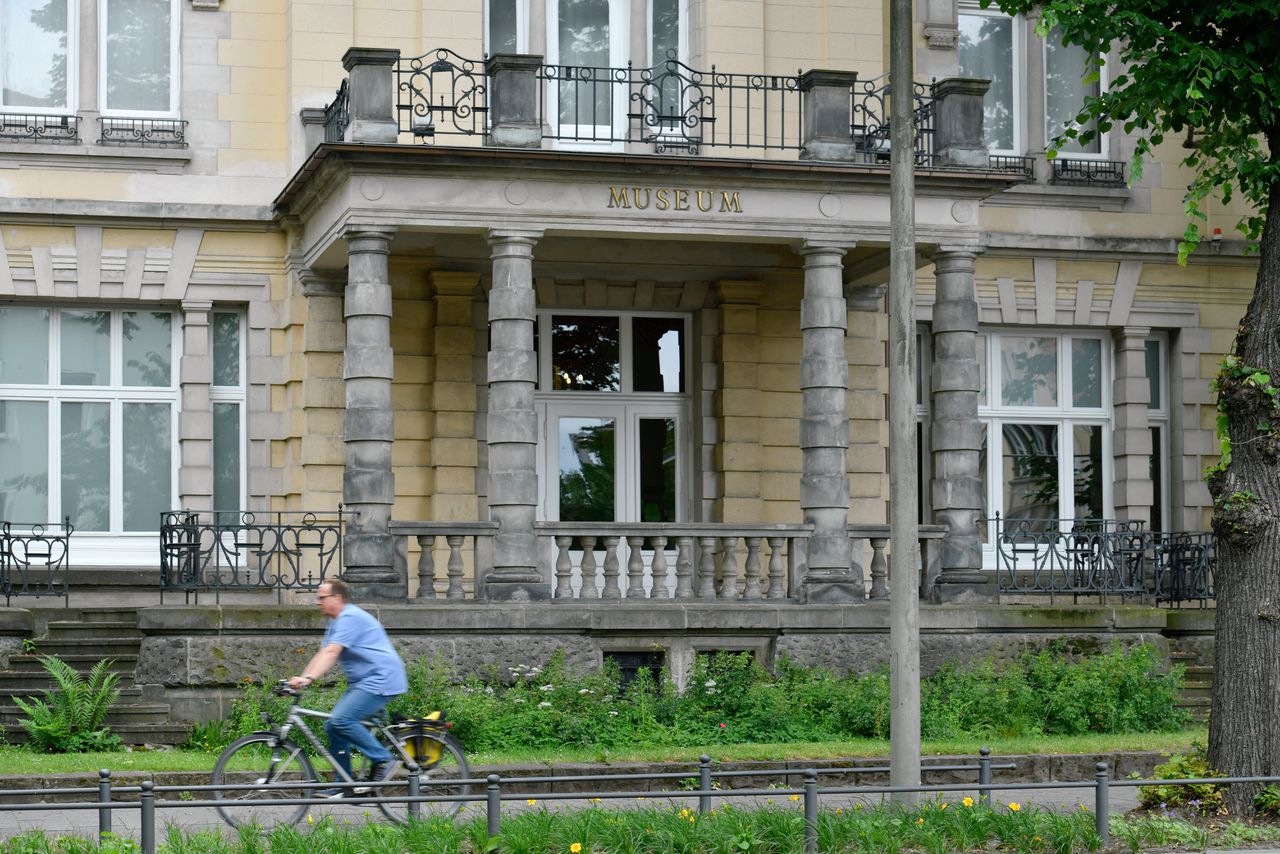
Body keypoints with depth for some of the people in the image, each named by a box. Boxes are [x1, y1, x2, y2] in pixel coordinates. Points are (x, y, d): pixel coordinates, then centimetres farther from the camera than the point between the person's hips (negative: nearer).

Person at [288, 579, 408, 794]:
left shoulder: (350, 618, -14)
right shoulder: (337, 622, 20)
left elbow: (331, 653, -25)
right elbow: (321, 655, 15)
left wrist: (308, 678, -33)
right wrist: (300, 680, 4)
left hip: (380, 680, -11)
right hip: (363, 682, 11)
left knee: (341, 720, -23)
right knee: (332, 726, 4)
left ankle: (383, 760, -12)